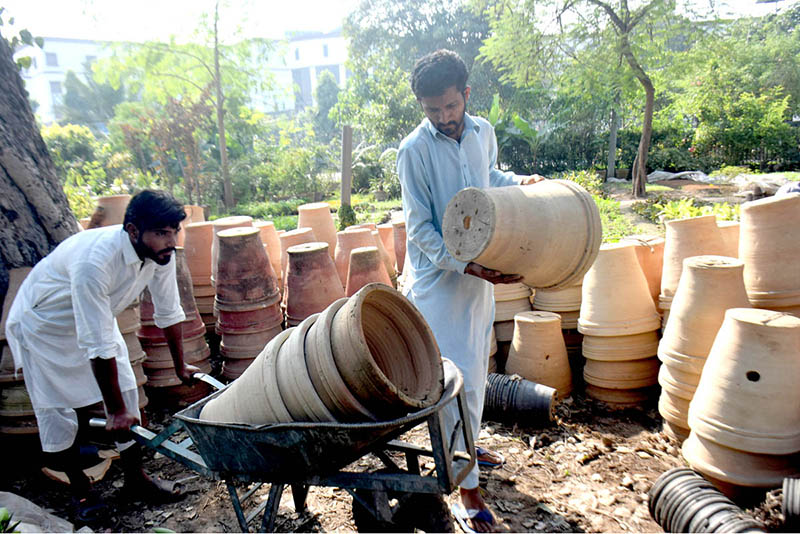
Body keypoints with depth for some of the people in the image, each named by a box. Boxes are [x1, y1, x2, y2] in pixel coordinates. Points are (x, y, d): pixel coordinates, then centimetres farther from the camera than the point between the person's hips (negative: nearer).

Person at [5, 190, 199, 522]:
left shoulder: (160, 253, -22)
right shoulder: (94, 261, -42)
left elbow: (168, 313, -6)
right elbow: (98, 346, -38)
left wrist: (180, 366, 4)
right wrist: (115, 410, -30)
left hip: (97, 316, 6)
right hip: (45, 323, -6)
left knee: (126, 390, 3)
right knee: (55, 407, -1)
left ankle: (135, 476, 18)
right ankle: (79, 490, 19)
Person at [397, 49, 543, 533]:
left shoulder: (483, 132, 2)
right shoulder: (415, 150, -16)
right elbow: (420, 229, -15)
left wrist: (520, 182, 5)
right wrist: (466, 266, -24)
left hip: (480, 270, 7)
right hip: (437, 278, -6)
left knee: (477, 366, 20)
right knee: (458, 377, -4)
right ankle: (468, 484, 11)